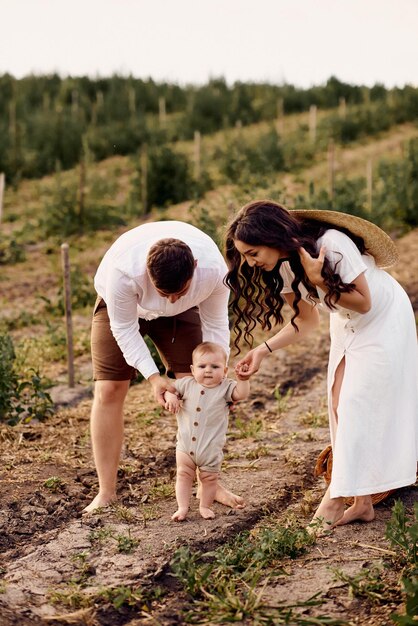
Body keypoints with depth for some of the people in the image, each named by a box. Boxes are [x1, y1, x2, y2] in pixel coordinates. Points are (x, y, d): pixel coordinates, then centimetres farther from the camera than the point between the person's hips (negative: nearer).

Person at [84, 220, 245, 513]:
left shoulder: (214, 269, -36)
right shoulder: (124, 270, -43)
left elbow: (215, 325, -19)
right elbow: (124, 329, -27)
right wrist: (153, 376, -34)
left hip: (181, 314, 2)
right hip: (121, 307, -2)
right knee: (109, 391, -9)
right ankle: (106, 493, -1)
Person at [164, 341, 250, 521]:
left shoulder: (225, 388, -8)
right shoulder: (187, 384, -1)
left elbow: (242, 394, -21)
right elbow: (168, 387, 6)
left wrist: (242, 378, -34)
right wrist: (170, 396, -14)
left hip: (211, 447, -2)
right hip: (185, 444, 2)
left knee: (209, 478, 10)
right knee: (183, 475, 7)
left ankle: (205, 506, 28)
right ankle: (182, 507, 16)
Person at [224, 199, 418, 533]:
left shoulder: (332, 244, -33)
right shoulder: (283, 267, -11)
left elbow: (363, 302, -25)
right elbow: (306, 321, -3)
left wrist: (319, 280, -36)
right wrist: (263, 350, -14)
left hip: (383, 320, -7)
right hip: (347, 327, 7)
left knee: (357, 405, -11)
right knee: (340, 405, 0)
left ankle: (338, 497, -6)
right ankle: (362, 502, 4)